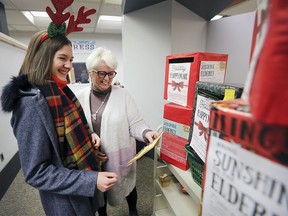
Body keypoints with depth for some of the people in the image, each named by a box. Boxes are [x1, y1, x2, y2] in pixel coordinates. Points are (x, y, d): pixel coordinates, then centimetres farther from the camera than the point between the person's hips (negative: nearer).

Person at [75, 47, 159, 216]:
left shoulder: (123, 95, -11)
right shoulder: (80, 97, -6)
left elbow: (135, 123, -11)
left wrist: (146, 133, -31)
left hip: (121, 157, 0)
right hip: (92, 160, 1)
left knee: (127, 186, 24)